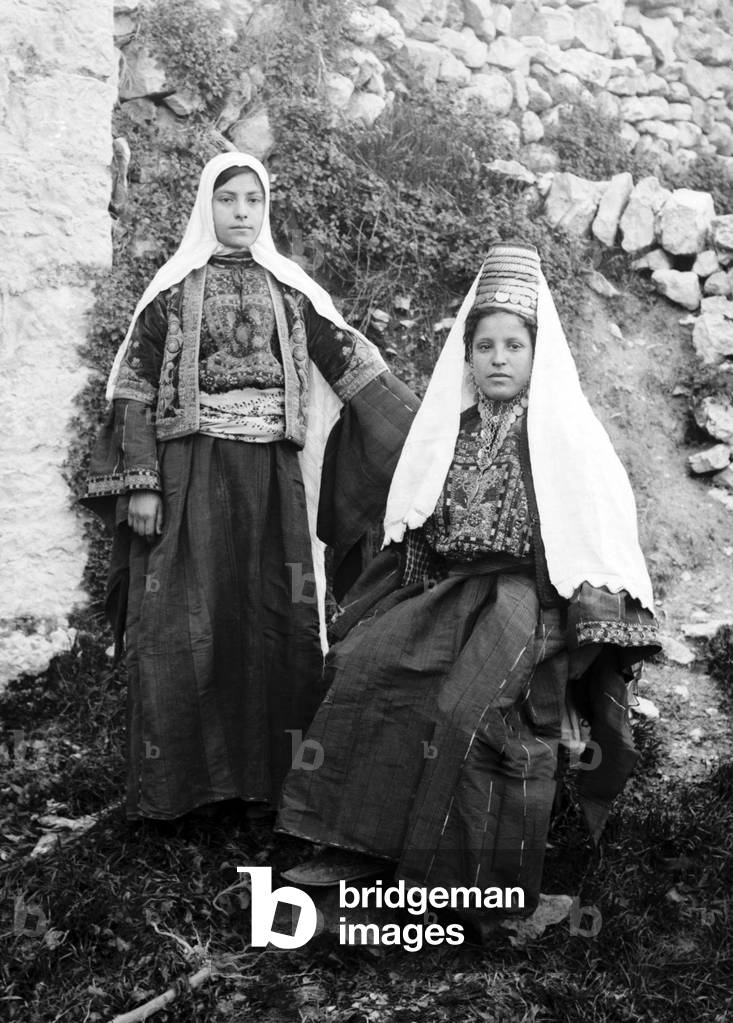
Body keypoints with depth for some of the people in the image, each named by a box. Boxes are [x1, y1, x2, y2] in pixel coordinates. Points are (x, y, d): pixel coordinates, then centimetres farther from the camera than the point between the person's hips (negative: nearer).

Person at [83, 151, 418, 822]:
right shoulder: (173, 290, 7)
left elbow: (352, 363, 8)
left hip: (273, 475, 2)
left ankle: (271, 773, 14)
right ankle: (169, 783, 9)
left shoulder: (289, 291, 13)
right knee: (183, 627, -3)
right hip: (190, 473, -2)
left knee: (279, 621, 1)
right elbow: (135, 389, 2)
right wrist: (140, 483, -8)